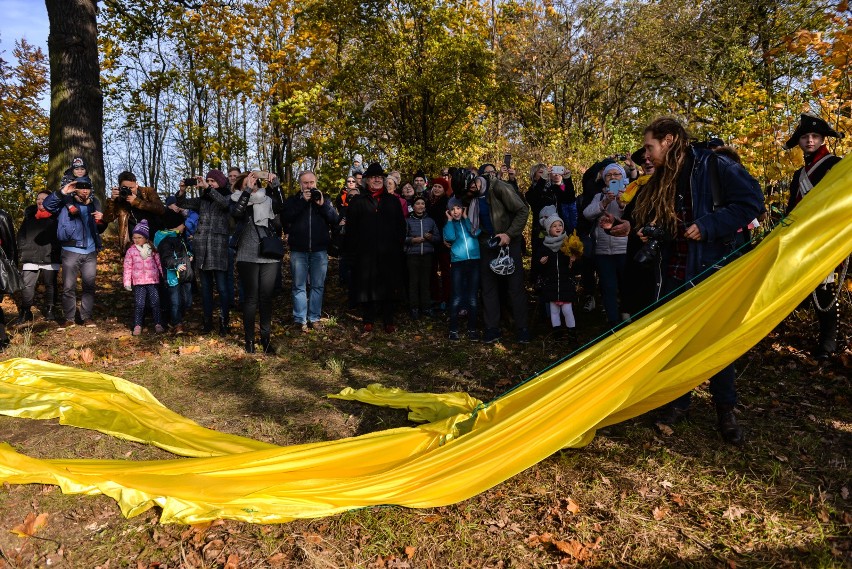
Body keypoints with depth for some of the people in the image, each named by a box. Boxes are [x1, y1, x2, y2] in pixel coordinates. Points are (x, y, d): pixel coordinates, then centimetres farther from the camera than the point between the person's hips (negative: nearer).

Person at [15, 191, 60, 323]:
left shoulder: (56, 217, 1)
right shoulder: (29, 217, 10)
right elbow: (21, 234, 14)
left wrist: (57, 251, -8)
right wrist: (24, 249, 3)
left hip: (50, 259, -2)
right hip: (30, 259, 2)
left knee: (50, 286, 8)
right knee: (27, 286, -3)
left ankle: (48, 310, 21)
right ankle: (25, 312, 7)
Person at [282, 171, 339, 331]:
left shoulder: (324, 199, 10)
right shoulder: (293, 200, 7)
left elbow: (335, 219, -2)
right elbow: (286, 217, -11)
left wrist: (322, 204, -12)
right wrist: (302, 201, -14)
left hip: (319, 250, 1)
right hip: (298, 250, -1)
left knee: (318, 286, 6)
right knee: (299, 286, 2)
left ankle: (314, 318, 14)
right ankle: (300, 319, 7)